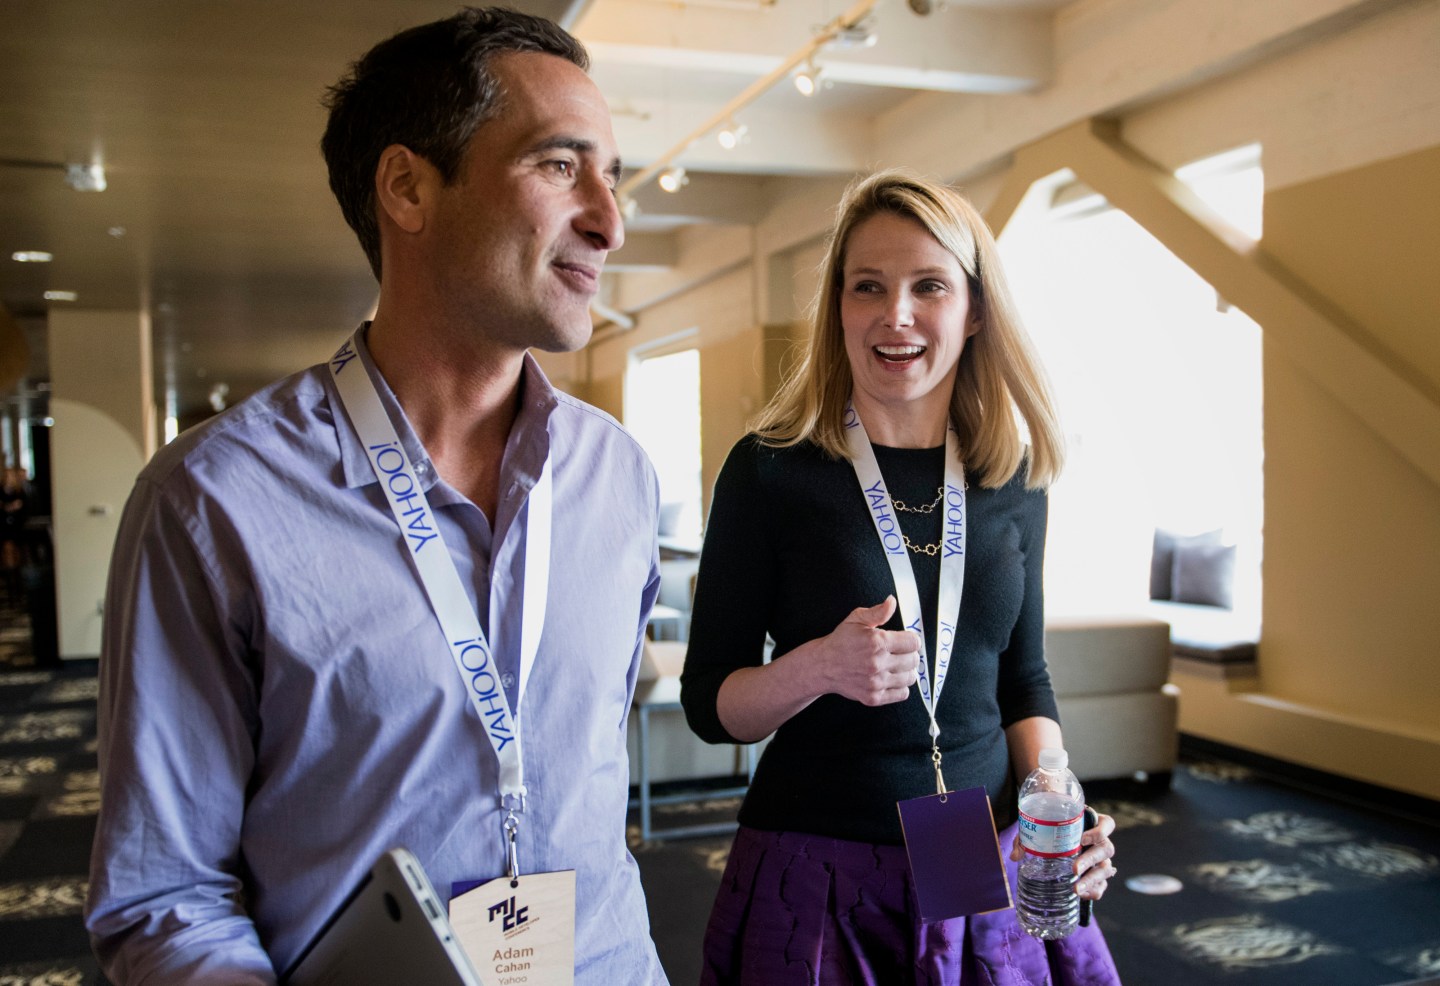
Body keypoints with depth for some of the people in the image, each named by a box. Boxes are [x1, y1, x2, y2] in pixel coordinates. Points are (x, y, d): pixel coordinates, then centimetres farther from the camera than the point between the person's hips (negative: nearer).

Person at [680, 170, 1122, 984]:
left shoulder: (1015, 481, 0)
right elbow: (709, 704, -6)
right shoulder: (770, 472, -10)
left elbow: (1024, 677, 10)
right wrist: (820, 667, -24)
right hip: (818, 875, -3)